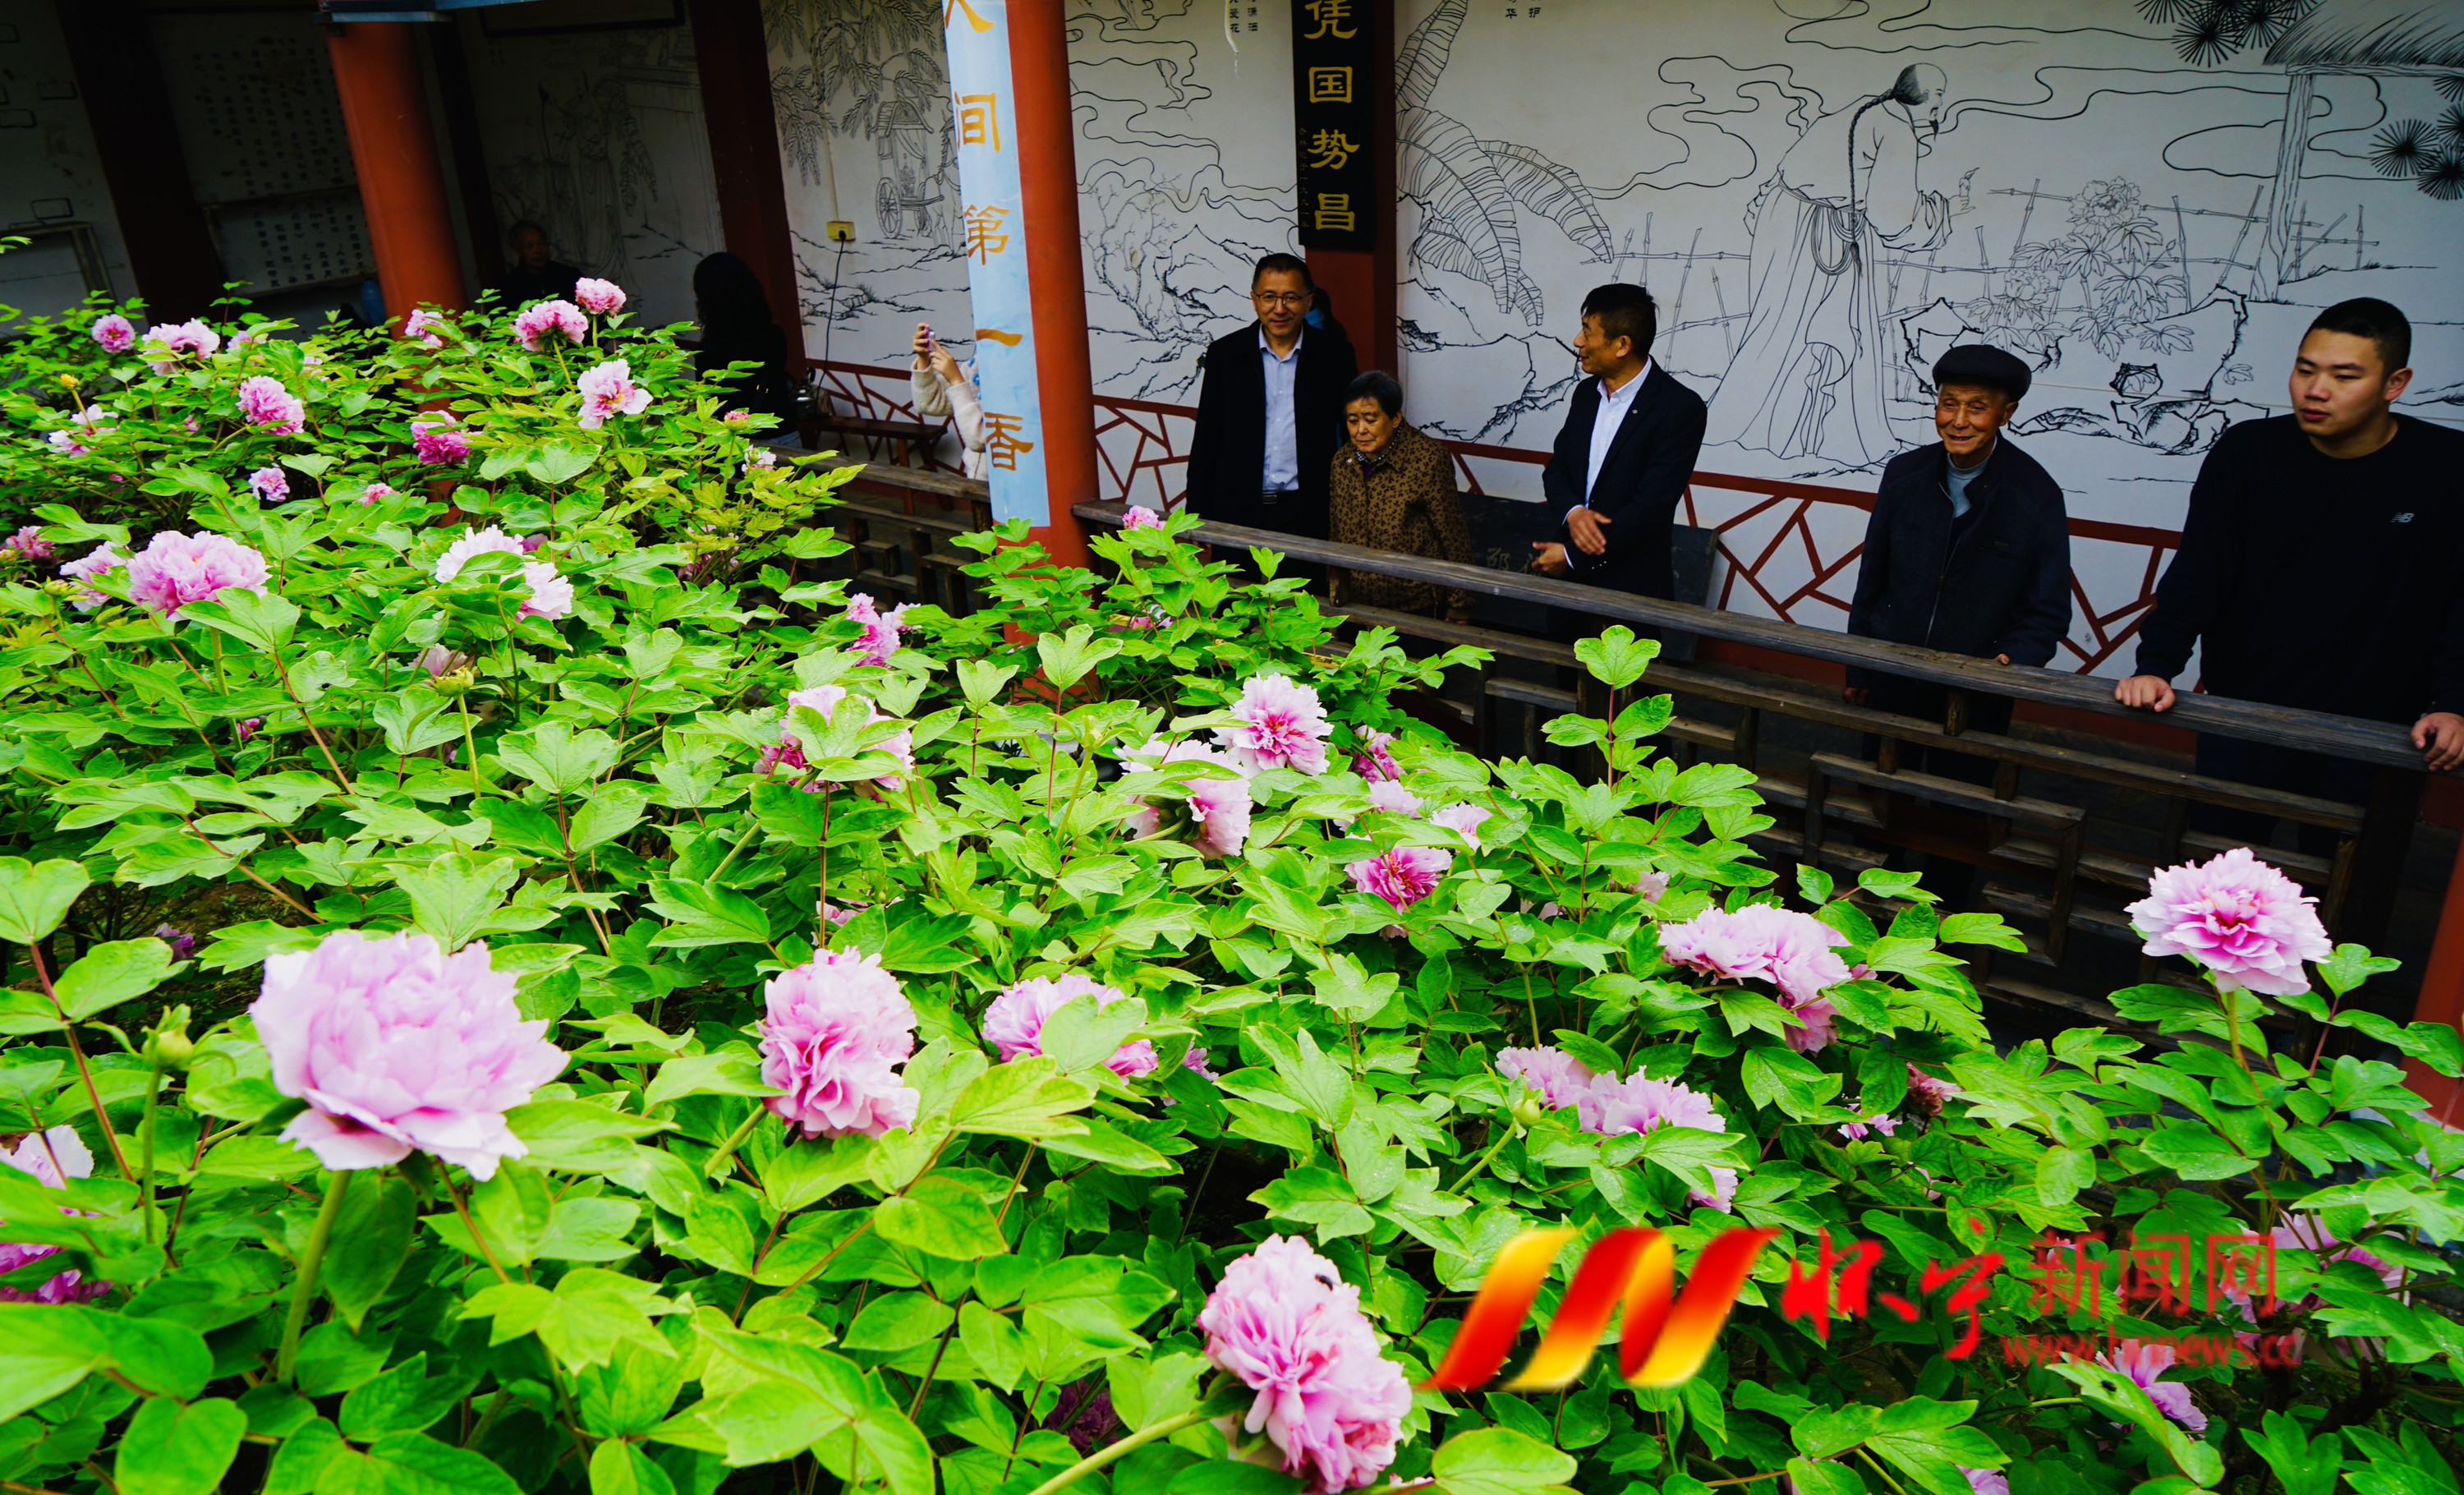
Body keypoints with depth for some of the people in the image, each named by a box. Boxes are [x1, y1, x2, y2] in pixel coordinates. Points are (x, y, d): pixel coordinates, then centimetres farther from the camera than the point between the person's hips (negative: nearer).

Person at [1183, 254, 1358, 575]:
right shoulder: (1225, 353, 5)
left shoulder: (1334, 354, 4)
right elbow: (1205, 443, 7)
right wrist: (1197, 519, 2)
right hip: (1239, 516, 0)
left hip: (1309, 516, 0)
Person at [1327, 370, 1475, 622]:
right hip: (1357, 606, 5)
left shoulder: (1428, 460, -15)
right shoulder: (1343, 460, 2)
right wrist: (1335, 597, 15)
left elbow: (1454, 538, -11)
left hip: (1417, 608, -5)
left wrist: (1459, 606, -8)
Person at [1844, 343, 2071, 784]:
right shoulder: (1905, 474, -2)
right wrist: (1857, 669, 8)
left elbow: (2047, 614, -7)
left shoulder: (2037, 495, -11)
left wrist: (2012, 660, -27)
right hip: (1892, 680, 2)